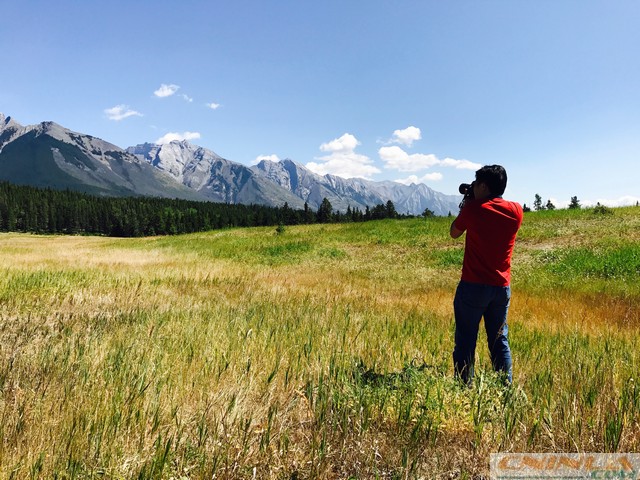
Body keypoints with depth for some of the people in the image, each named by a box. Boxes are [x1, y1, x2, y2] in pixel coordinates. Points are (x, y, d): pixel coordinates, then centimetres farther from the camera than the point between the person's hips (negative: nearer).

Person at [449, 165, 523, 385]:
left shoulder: (473, 209, -11)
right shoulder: (516, 210, 1)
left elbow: (454, 233, 6)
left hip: (473, 286, -4)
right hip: (502, 287, 5)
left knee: (465, 342, 5)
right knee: (500, 342, 16)